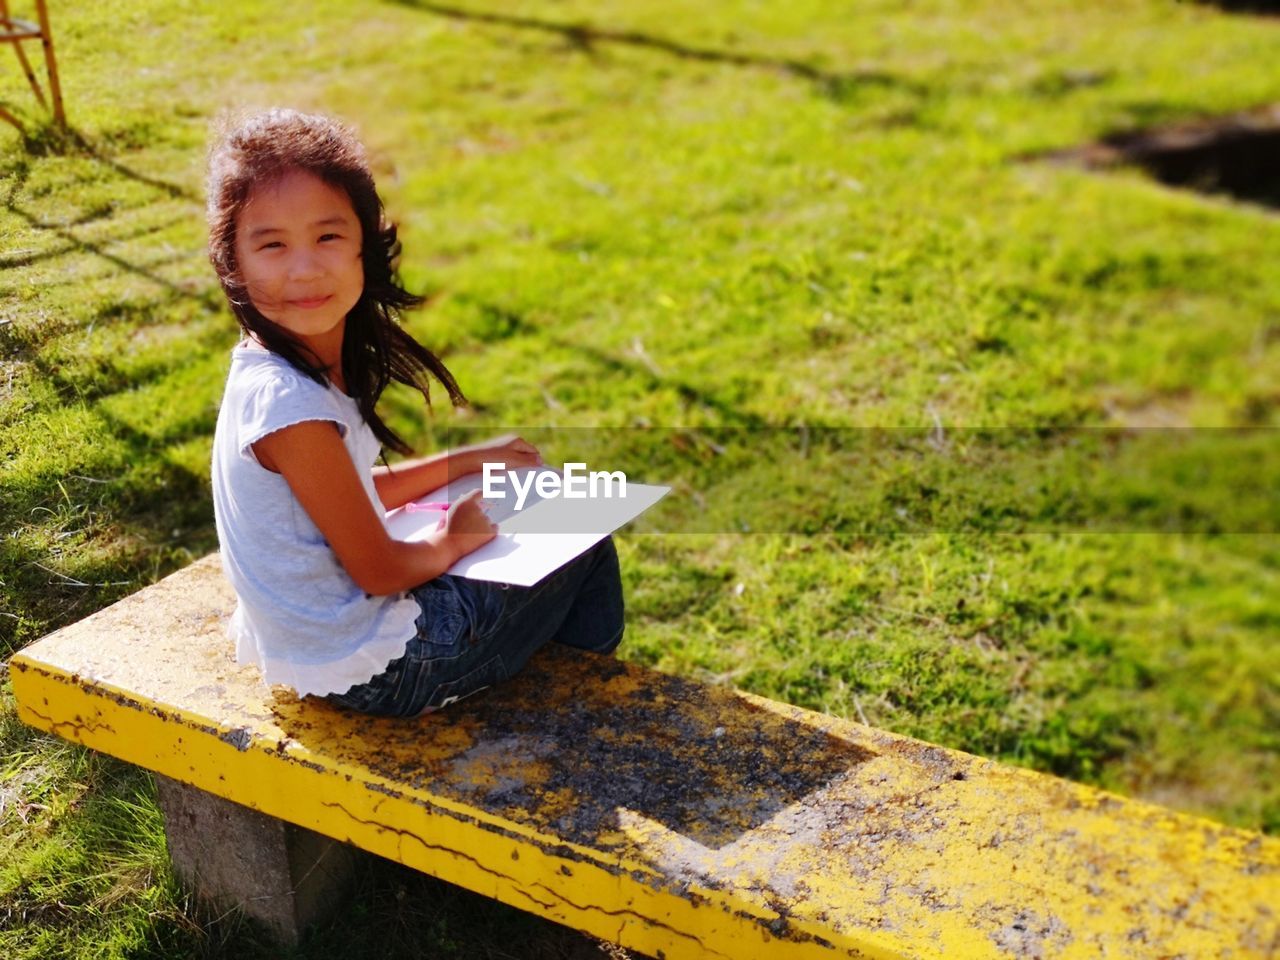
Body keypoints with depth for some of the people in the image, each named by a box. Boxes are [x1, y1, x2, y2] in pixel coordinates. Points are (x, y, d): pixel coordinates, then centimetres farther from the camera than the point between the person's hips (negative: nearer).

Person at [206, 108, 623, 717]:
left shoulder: (313, 362, -3)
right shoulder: (291, 405, -30)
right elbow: (378, 570, -21)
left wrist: (470, 460, 13)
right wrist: (451, 544, -2)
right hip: (372, 671, -9)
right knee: (586, 546, 6)